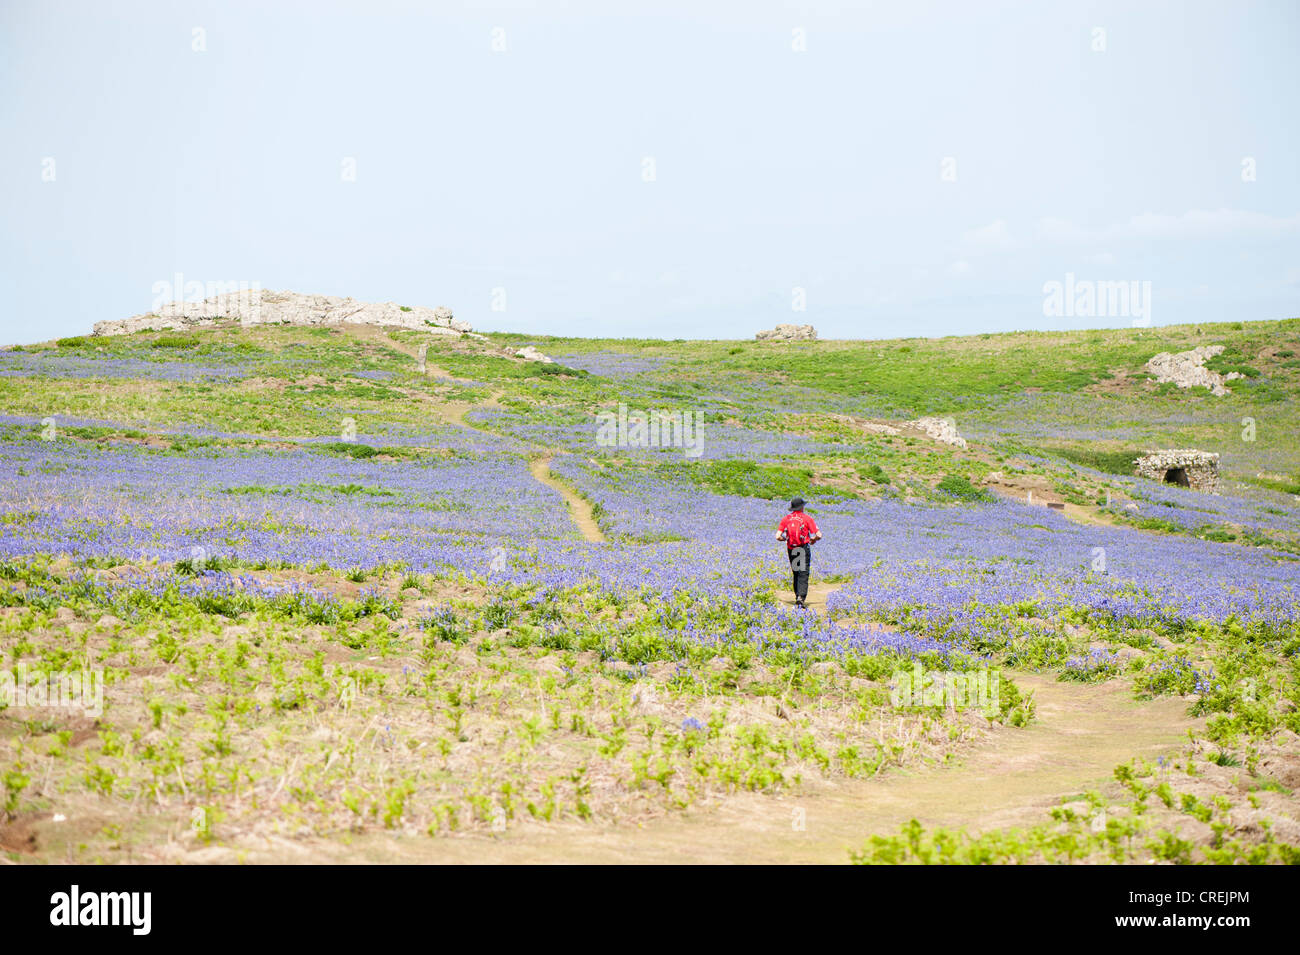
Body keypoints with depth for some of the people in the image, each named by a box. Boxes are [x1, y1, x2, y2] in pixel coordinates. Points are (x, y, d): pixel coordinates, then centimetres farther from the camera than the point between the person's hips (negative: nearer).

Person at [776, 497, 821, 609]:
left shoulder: (785, 519, 7)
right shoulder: (807, 519, -1)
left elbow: (778, 537, 0)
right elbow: (818, 535, -6)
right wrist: (813, 539, 16)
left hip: (791, 549, 3)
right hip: (804, 548, -3)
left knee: (796, 574, 16)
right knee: (803, 575, -7)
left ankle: (797, 597, 16)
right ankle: (801, 597, -23)